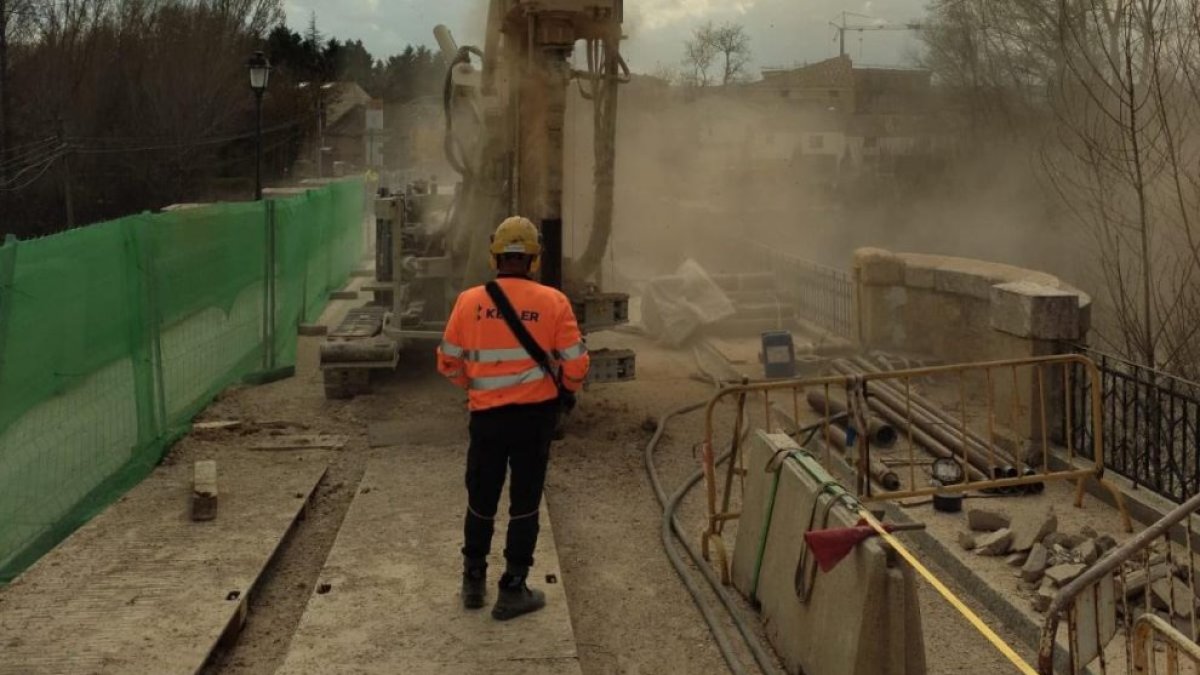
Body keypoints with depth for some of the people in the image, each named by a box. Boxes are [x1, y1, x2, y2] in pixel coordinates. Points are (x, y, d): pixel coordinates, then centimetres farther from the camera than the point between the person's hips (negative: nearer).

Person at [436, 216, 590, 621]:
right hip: (535, 415, -1)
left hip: (487, 415, 1)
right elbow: (575, 363, -7)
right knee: (524, 505, 10)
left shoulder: (469, 301, -6)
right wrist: (567, 391, 15)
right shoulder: (553, 302, -10)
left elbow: (449, 362, 4)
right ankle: (512, 592, 16)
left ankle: (474, 582, 30)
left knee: (481, 502, 18)